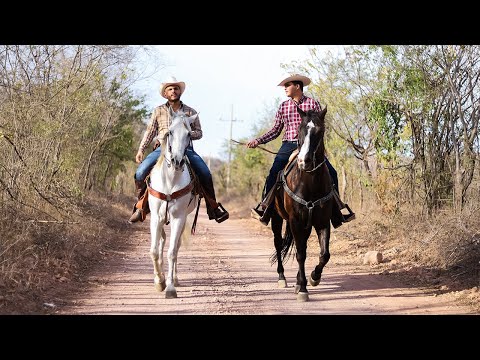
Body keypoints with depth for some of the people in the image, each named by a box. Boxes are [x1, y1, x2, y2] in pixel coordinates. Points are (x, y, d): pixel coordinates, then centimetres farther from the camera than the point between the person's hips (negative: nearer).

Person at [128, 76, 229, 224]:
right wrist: (141, 150, 2)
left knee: (205, 173, -20)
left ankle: (213, 206, -4)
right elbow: (150, 132, 12)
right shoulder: (158, 111, 13)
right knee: (140, 172, -20)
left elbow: (199, 133, 13)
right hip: (162, 148, 0)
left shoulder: (190, 112, 12)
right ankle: (142, 205, -1)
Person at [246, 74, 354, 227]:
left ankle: (337, 213, -1)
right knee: (273, 173, -21)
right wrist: (258, 141, 5)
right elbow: (275, 130, 15)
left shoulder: (312, 104, 5)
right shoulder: (284, 106, 12)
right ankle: (263, 208, -17)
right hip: (288, 145, 1)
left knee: (331, 173, -10)